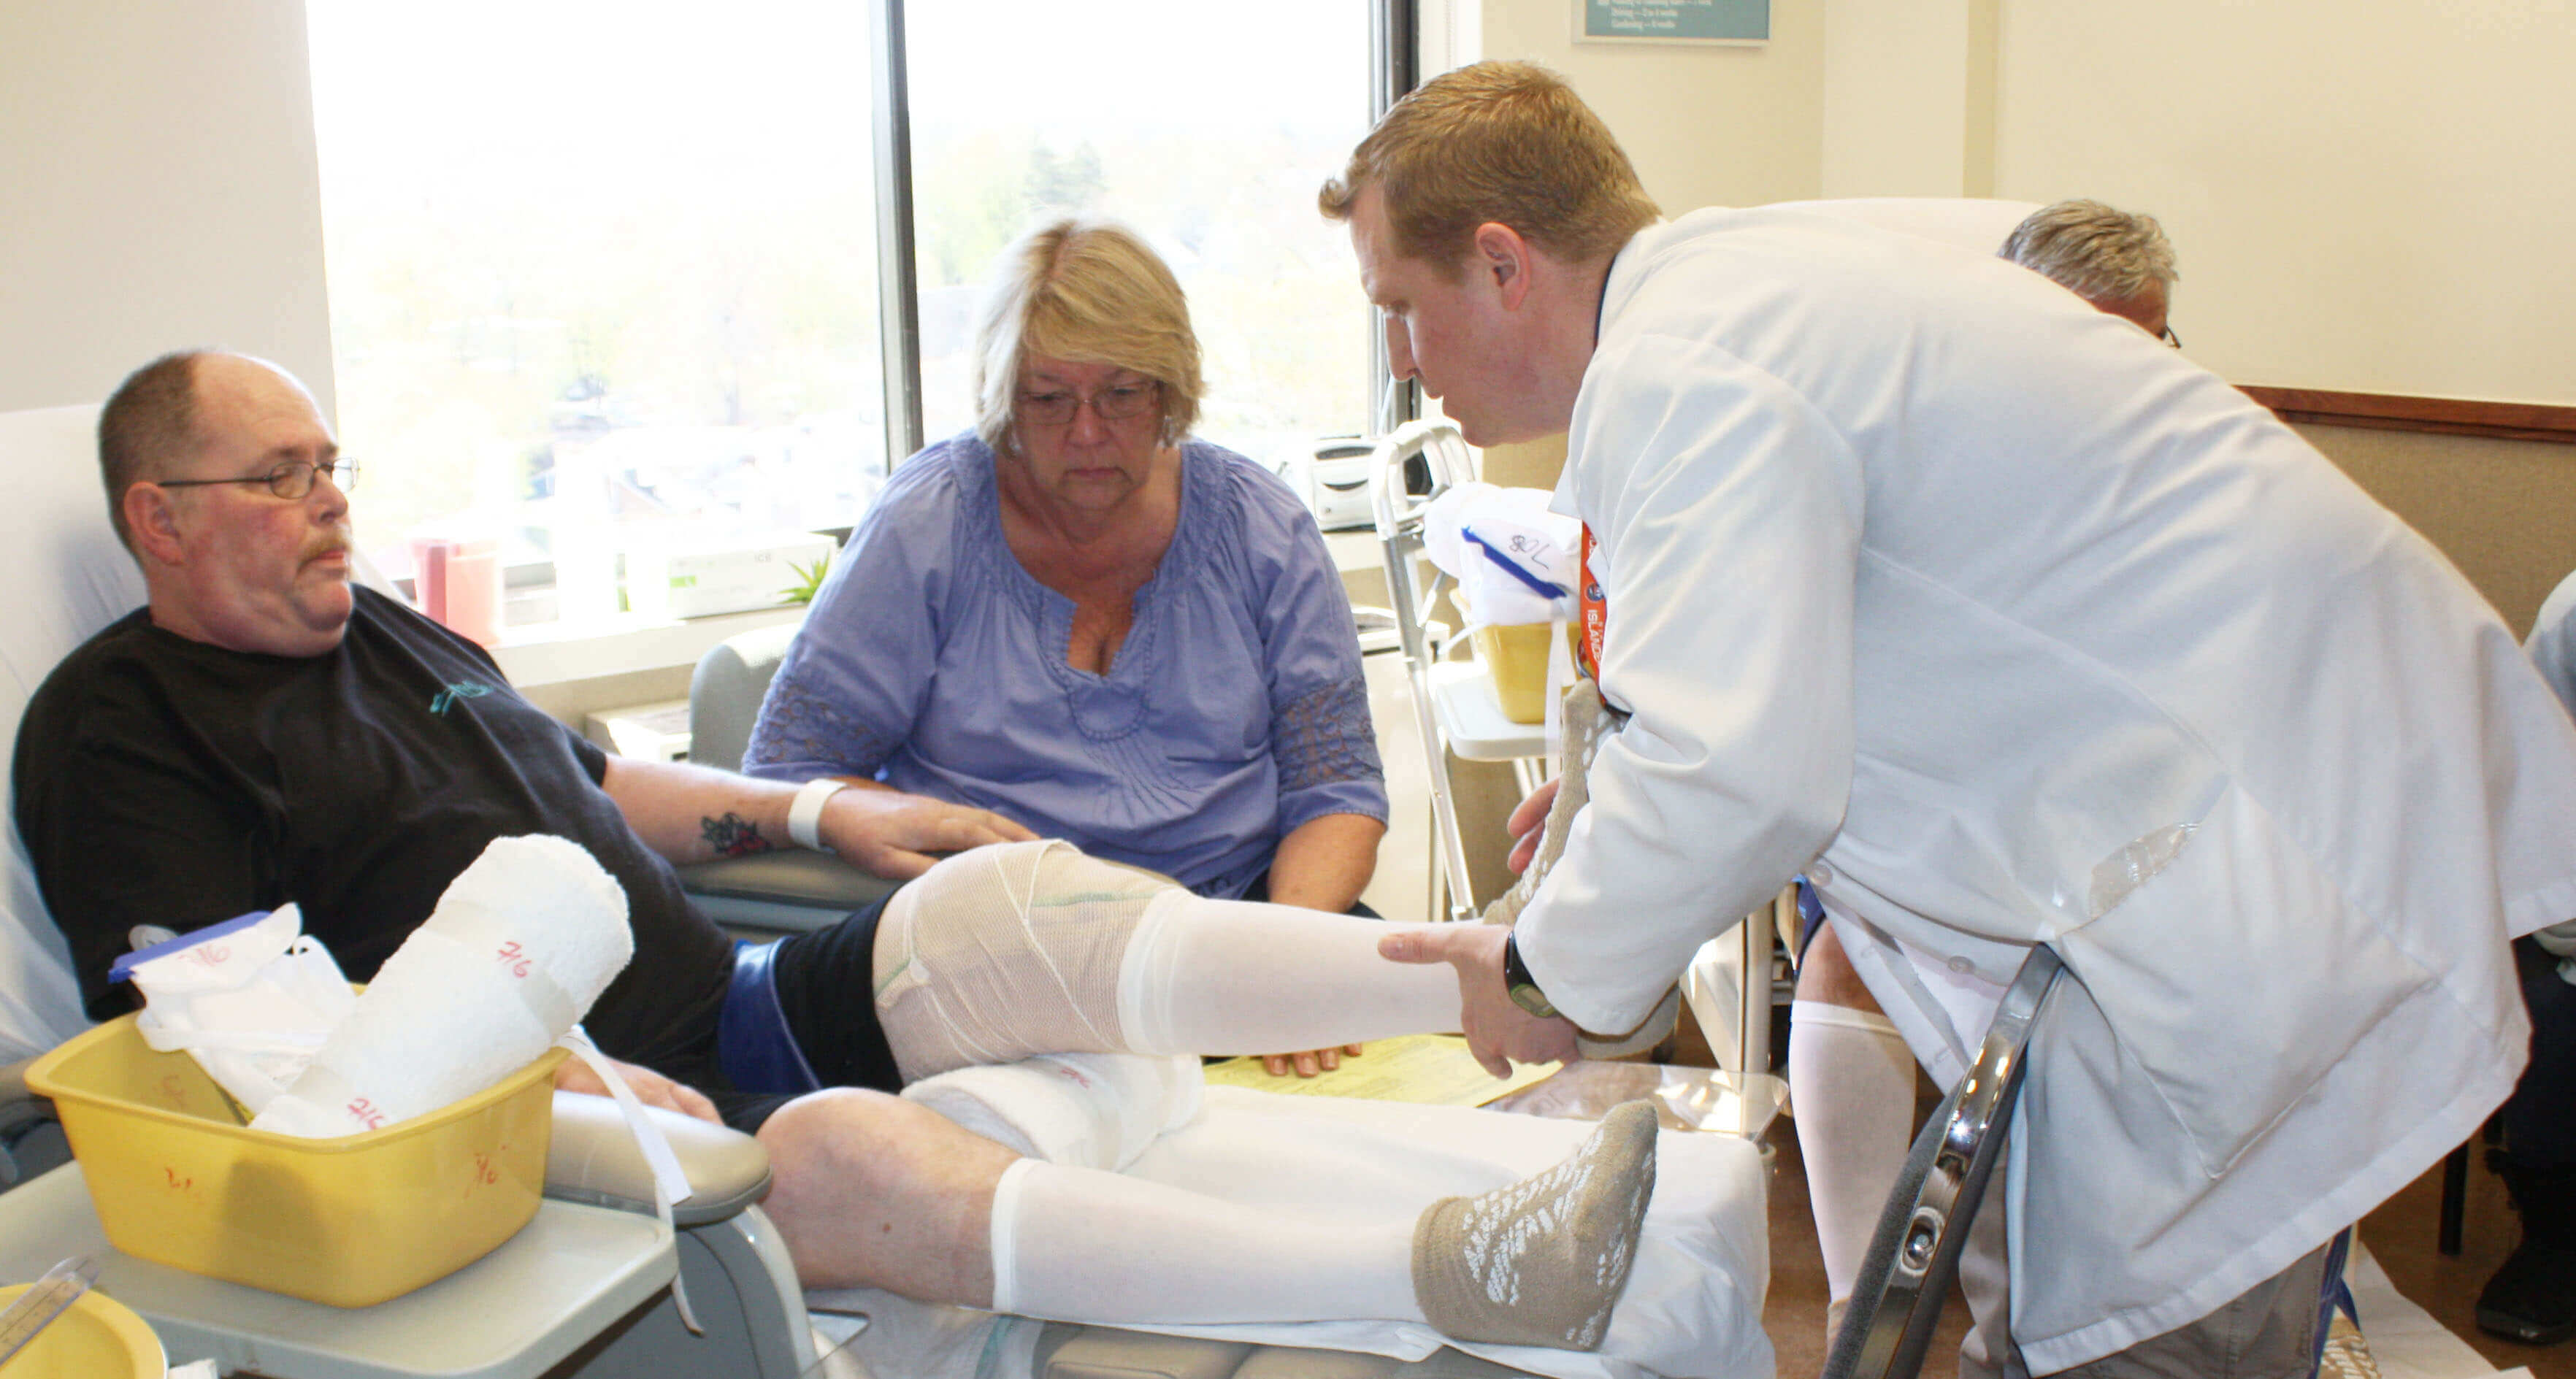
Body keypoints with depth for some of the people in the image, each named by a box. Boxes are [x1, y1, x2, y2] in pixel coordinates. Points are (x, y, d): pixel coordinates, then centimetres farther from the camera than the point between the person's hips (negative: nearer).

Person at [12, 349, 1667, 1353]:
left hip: (719, 1010, 8)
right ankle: (1449, 1273, -47)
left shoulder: (382, 630, 21)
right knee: (858, 1156, -35)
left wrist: (822, 812, 20)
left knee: (1027, 899, -15)